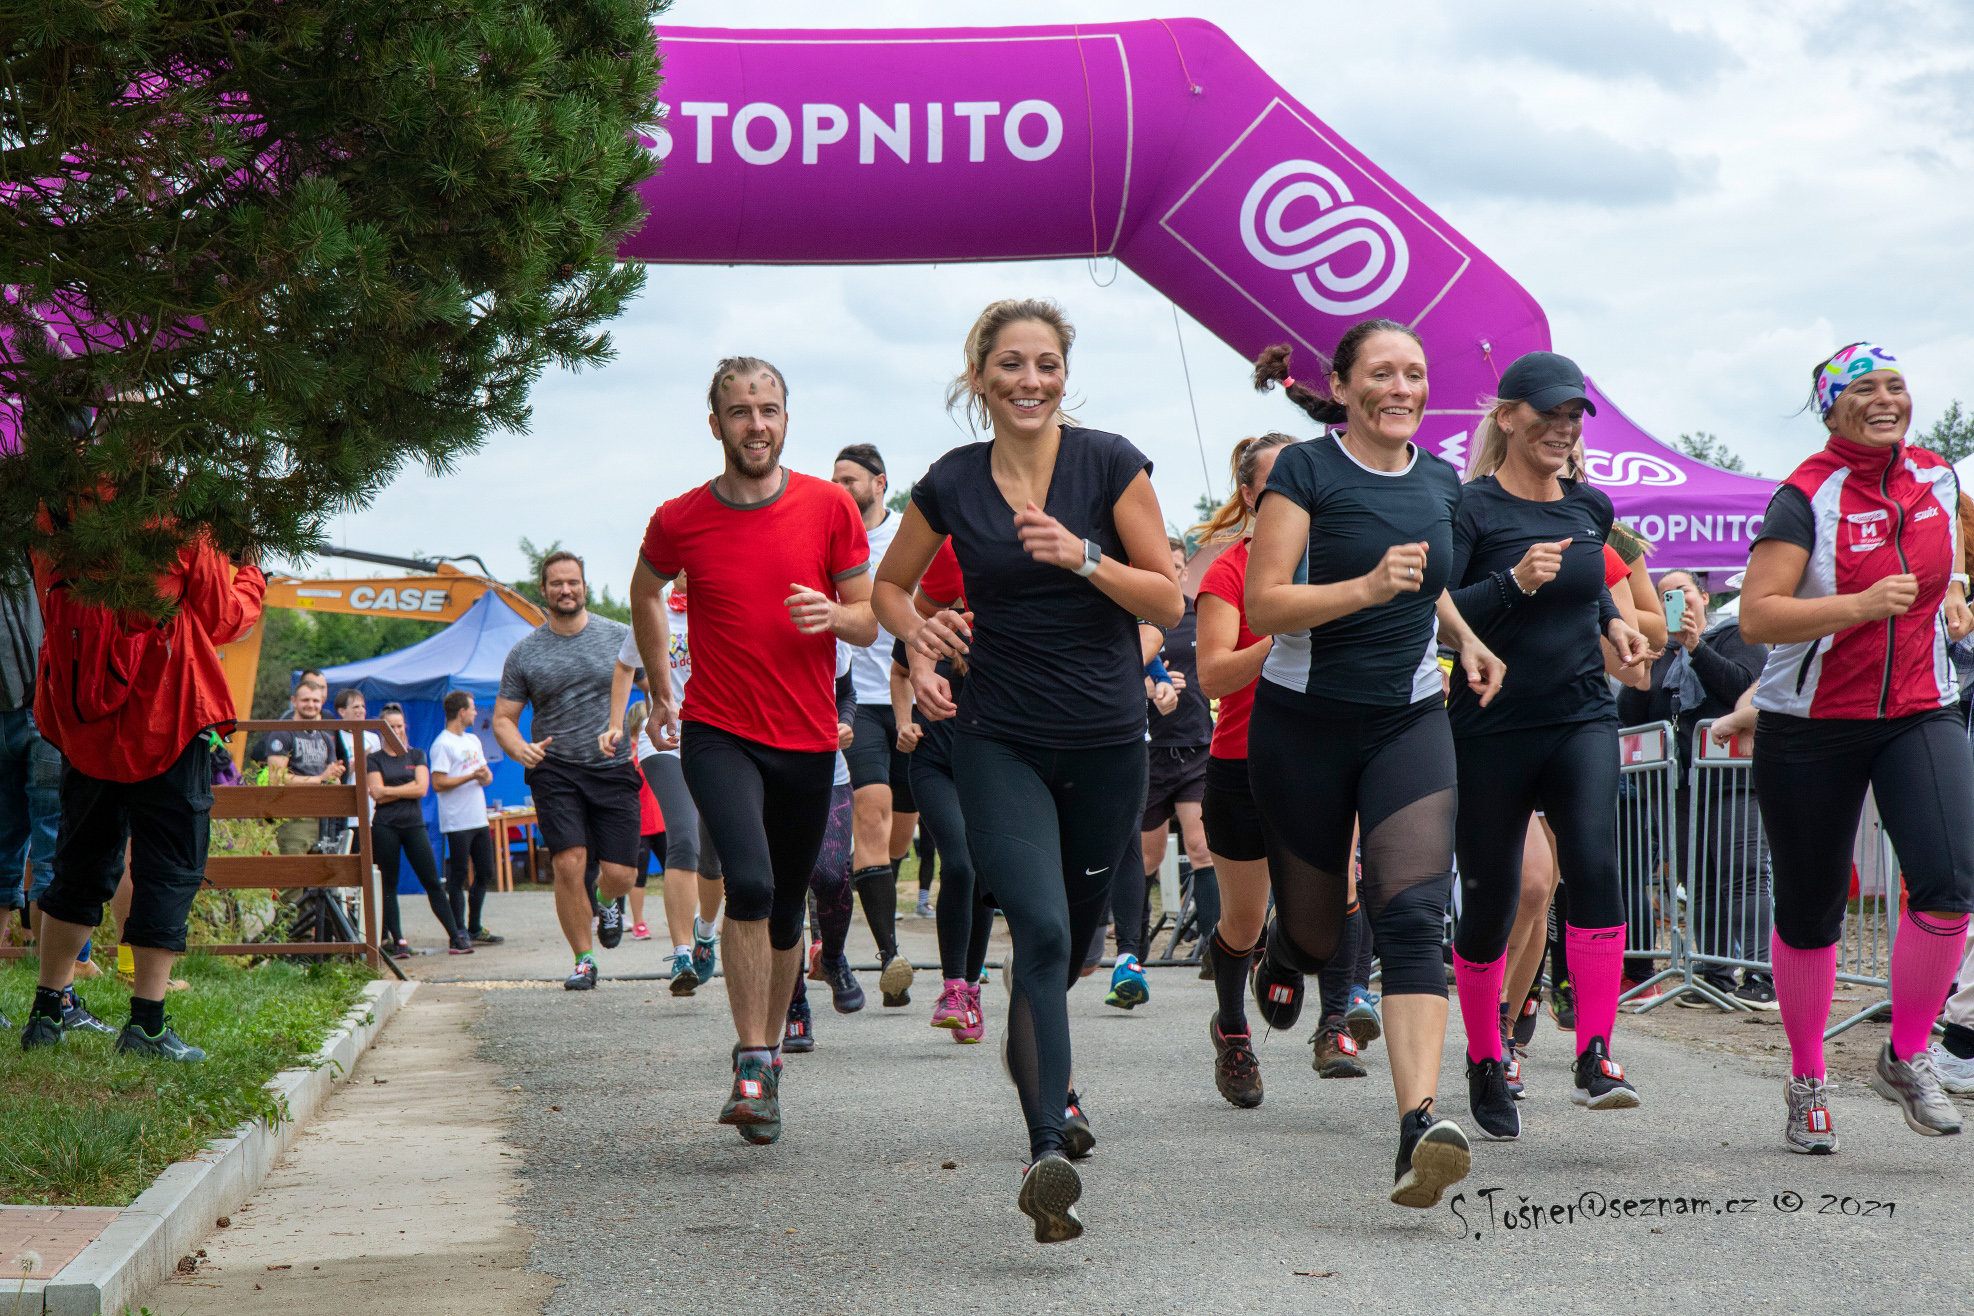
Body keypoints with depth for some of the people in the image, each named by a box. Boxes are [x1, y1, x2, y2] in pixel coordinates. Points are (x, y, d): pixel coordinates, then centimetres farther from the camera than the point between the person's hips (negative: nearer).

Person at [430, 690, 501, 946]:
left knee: (485, 874, 11)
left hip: (479, 819, 9)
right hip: (457, 822, -9)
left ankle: (474, 929, 21)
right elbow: (438, 783, -16)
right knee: (458, 877, -4)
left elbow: (487, 774, 21)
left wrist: (486, 776, -3)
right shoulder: (443, 744, -9)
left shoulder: (473, 740, 18)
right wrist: (471, 776, -21)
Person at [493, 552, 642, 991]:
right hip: (555, 770, 0)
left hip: (613, 769, 1)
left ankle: (608, 904, 33)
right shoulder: (524, 653, 4)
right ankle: (583, 960, 1)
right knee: (569, 864, -16)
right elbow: (502, 719, 7)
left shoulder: (619, 636, 4)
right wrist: (520, 749, -15)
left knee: (619, 874, -5)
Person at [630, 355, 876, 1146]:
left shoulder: (830, 508, -1)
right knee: (750, 883, -24)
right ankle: (753, 1066, -16)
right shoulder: (679, 521, -3)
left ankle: (769, 1049, 32)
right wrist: (659, 689, 21)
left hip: (808, 740, 2)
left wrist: (832, 615, -17)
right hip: (719, 734, -2)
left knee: (785, 915, 12)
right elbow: (644, 593, 20)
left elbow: (871, 620, 5)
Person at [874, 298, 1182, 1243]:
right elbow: (890, 583, 17)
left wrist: (1082, 557, -20)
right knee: (1041, 929, -19)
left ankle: (1040, 1063, 49)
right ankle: (1047, 1150, -24)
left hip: (1107, 740, 1)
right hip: (999, 743, -1)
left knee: (1074, 935, 17)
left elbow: (1169, 602, -5)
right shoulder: (951, 485, -1)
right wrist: (919, 637, -4)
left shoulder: (1110, 464, -5)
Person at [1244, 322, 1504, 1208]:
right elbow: (1263, 607, -16)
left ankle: (1420, 1124, -28)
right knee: (1316, 929, 9)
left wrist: (1466, 638, 10)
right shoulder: (1304, 472, -8)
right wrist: (1368, 587, -28)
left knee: (1413, 915, -17)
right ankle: (1285, 950, 49)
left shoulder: (1440, 481, 9)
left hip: (1409, 721, 3)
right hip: (1305, 724, -3)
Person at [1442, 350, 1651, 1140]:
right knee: (1490, 900, 5)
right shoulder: (1469, 508, -8)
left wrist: (1612, 622, 11)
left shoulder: (1591, 507, 10)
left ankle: (1596, 1059, -20)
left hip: (1581, 720, 3)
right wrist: (1513, 582, -26)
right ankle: (1485, 1061, 27)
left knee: (1594, 864, -20)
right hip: (1490, 728, -3)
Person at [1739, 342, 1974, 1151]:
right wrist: (1861, 605, -28)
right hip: (1810, 727, -3)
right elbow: (1756, 616, -20)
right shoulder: (1807, 497, -11)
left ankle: (1907, 1059, 5)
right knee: (1809, 912, 5)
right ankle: (1807, 1082, 24)